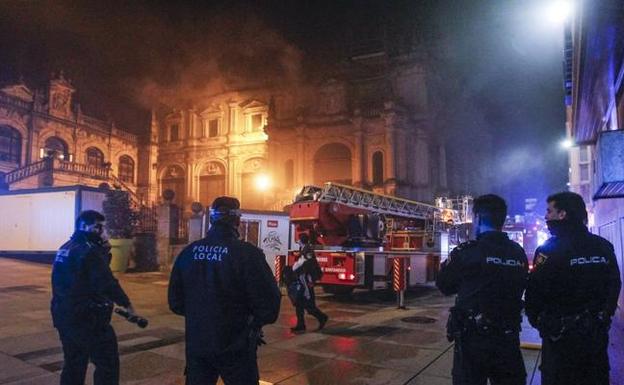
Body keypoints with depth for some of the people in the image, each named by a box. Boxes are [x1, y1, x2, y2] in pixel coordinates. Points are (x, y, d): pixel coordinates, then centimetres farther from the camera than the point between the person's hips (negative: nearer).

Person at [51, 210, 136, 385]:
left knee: (73, 364, 20)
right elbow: (106, 282, -25)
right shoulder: (89, 250, -18)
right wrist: (126, 303, -16)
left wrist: (104, 250, 2)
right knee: (108, 363, 0)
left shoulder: (65, 248, 12)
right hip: (87, 318, -9)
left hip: (64, 316, 9)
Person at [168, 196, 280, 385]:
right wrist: (255, 322, 1)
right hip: (235, 348, -4)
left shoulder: (188, 252, -2)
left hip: (196, 344, 5)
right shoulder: (247, 253, -18)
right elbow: (269, 302, -20)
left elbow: (175, 301, 6)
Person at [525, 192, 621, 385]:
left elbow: (534, 292, -13)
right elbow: (614, 286, 9)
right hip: (598, 333, 6)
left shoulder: (550, 250, -16)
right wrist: (604, 317, 19)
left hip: (561, 335, -5)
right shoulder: (604, 247, 2)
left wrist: (536, 321, 4)